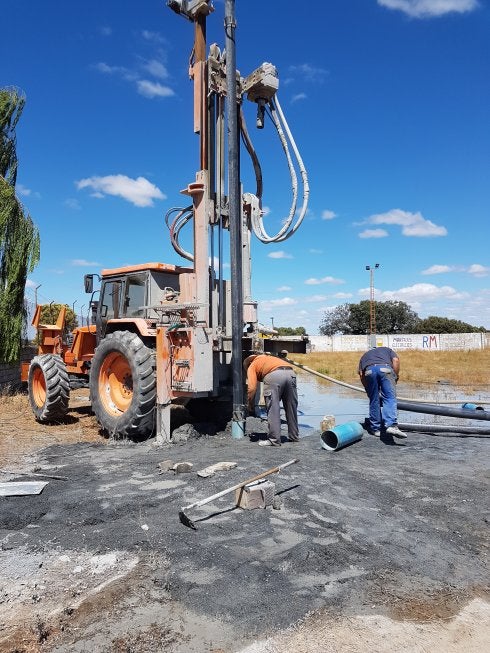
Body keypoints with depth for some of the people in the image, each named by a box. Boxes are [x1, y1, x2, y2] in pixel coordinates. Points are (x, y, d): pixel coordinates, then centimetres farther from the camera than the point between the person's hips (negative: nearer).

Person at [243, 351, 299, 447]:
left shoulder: (252, 366, 20)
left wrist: (249, 404, 21)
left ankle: (274, 440, 4)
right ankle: (294, 437, 27)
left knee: (273, 410, 3)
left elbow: (252, 388, 9)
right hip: (291, 373, 6)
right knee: (291, 408, 15)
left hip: (274, 375, -6)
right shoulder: (267, 358, 39)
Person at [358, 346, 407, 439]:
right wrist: (395, 378, 18)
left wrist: (368, 389, 27)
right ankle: (391, 425, -20)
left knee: (374, 401, 12)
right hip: (385, 368, -1)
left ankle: (375, 429, 17)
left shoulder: (365, 355, 39)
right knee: (390, 399, -3)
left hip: (369, 370, 1)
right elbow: (396, 360, 16)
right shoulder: (387, 350, 39)